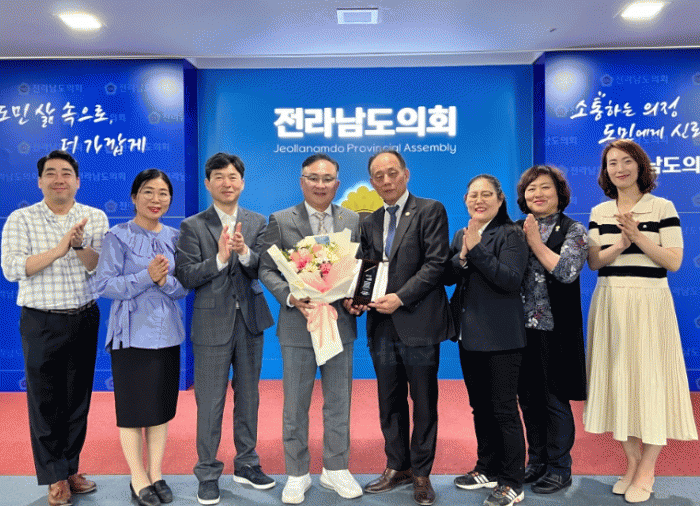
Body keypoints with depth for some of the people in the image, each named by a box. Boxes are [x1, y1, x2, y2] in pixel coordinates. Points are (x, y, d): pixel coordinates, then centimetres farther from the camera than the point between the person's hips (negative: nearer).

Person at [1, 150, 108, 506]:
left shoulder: (95, 218, 3)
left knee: (78, 397, 11)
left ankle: (70, 469, 27)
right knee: (45, 400, 4)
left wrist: (79, 245, -23)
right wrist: (57, 249, -19)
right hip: (41, 323, -2)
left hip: (84, 320, 2)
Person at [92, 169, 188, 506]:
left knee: (162, 406, 12)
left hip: (167, 333, 4)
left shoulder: (175, 237, 7)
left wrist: (165, 280, -16)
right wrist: (147, 276, -21)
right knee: (133, 407, 5)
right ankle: (138, 479, 22)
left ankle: (156, 474, 27)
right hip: (131, 334, -4)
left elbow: (184, 287, 4)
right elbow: (104, 286, -11)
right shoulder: (118, 236, -5)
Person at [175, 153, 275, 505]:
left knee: (248, 396, 15)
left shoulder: (257, 223, 6)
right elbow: (186, 277, -10)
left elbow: (265, 270, -4)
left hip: (250, 321, 3)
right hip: (212, 324, -3)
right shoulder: (192, 226, -2)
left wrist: (244, 252, -23)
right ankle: (208, 474, 21)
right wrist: (219, 257, -23)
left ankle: (246, 464, 31)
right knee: (210, 402, 5)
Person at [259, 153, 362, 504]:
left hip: (340, 322, 2)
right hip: (297, 324, -2)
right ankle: (297, 475, 26)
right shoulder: (281, 221, 0)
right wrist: (291, 297, -17)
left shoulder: (353, 221, 7)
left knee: (339, 402, 13)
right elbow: (267, 269, -1)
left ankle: (336, 469, 30)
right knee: (295, 405, 9)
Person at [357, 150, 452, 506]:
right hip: (382, 326, 5)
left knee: (424, 402, 7)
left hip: (418, 323, -5)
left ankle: (421, 474, 22)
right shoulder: (370, 222, 15)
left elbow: (436, 263, -11)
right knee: (389, 401, 14)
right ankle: (397, 467, 30)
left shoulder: (430, 211, -2)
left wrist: (401, 297, -18)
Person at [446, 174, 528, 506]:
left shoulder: (511, 235, -8)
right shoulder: (461, 236, 13)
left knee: (504, 409, 0)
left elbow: (511, 279, -20)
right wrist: (462, 256, -14)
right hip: (469, 335, 7)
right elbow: (448, 276, 5)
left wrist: (477, 249, -22)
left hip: (501, 337, -7)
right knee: (480, 406, 17)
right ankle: (488, 469, 33)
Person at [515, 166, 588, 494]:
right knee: (528, 398, 13)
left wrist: (535, 242, -12)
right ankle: (536, 462, 30)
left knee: (555, 401, 5)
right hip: (522, 328, 4)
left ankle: (559, 469, 22)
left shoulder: (573, 230, -1)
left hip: (554, 329, -4)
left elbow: (567, 270, -16)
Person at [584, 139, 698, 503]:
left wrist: (638, 237, -19)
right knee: (618, 378, 7)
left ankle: (647, 471, 15)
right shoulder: (599, 212, 9)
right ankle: (632, 463, 24)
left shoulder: (662, 208, -1)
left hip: (649, 303, -3)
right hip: (610, 305, 4)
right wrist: (620, 245, -16)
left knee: (649, 379, 0)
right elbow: (593, 262, 2)